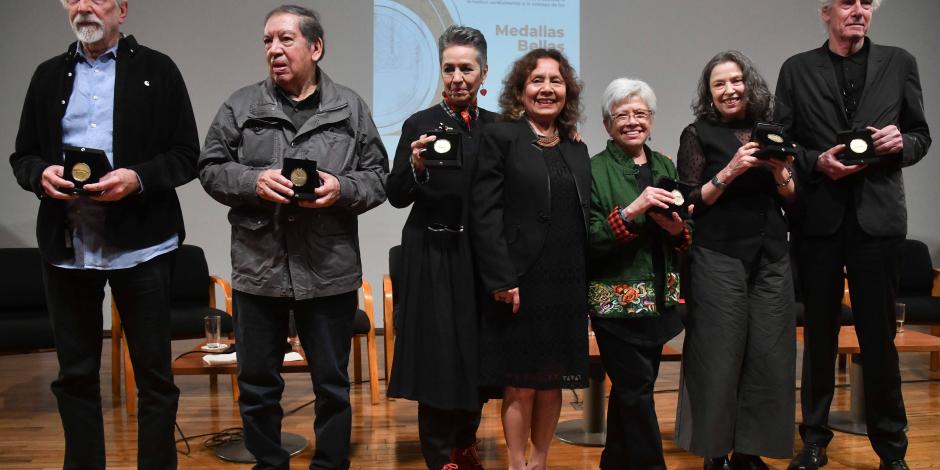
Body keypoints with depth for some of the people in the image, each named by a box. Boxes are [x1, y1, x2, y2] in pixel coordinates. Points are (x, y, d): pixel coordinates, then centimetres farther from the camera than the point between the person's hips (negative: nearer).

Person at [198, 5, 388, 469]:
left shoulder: (349, 107, 4)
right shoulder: (241, 105, 5)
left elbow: (377, 177, 4)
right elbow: (211, 169, 5)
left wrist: (342, 188, -15)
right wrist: (253, 181, -14)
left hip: (330, 270, -1)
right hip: (258, 268, 1)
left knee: (332, 383, 11)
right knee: (257, 384, 12)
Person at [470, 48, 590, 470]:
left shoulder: (577, 149, 15)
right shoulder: (499, 137, -2)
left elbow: (583, 220, 15)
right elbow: (485, 214, -9)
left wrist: (586, 283, 7)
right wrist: (502, 280, -15)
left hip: (567, 287, 5)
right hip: (519, 284, -5)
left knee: (553, 382, 11)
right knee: (520, 386, 2)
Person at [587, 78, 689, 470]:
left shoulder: (665, 166, 11)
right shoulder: (595, 170, -7)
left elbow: (685, 239, 16)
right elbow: (590, 240, -14)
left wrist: (677, 229, -6)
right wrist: (632, 210, -24)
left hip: (659, 298, 6)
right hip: (616, 300, -6)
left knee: (630, 386, 14)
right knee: (637, 386, -6)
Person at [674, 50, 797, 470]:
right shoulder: (698, 134, 1)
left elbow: (793, 204, 12)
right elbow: (691, 203, -5)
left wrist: (781, 176, -6)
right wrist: (729, 172, -16)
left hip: (772, 259, 4)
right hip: (719, 259, -4)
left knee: (769, 356, 4)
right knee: (720, 357, -2)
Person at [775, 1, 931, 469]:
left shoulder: (899, 63, 8)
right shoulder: (797, 69, 5)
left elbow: (921, 137, 11)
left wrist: (901, 143, -10)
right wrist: (817, 162, -13)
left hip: (877, 216, 0)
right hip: (818, 218, 0)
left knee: (879, 335, 4)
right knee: (819, 333, 10)